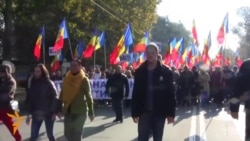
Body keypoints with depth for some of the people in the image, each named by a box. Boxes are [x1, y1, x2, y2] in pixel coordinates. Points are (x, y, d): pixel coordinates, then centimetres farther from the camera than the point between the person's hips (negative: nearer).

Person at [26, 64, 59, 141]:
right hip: (36, 114, 4)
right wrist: (29, 113, 9)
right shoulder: (33, 84, 6)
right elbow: (29, 99, 10)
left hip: (48, 113, -4)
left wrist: (54, 112, -13)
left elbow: (55, 98, -8)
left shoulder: (49, 83, -7)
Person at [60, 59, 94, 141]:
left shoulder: (84, 80, -8)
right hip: (67, 110, 5)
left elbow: (88, 96, -8)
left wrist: (91, 112, -9)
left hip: (80, 111, -5)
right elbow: (62, 94, 10)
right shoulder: (66, 78, 5)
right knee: (67, 134, 10)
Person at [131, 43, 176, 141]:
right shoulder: (139, 72, 2)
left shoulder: (166, 71, -3)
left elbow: (171, 93, -4)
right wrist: (134, 112, 0)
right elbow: (135, 93, 3)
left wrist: (171, 113, -8)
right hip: (144, 112, 1)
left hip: (160, 113, -1)